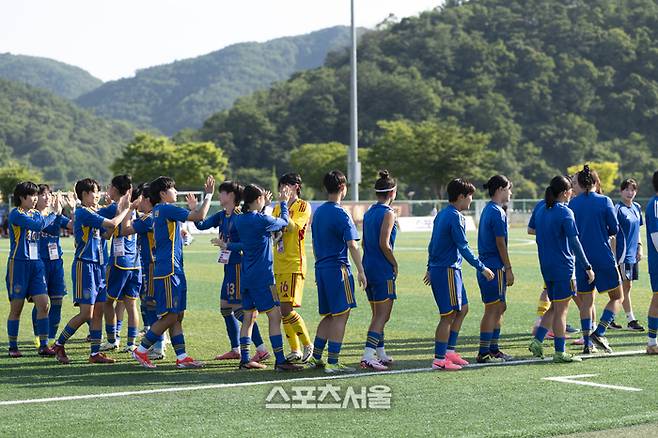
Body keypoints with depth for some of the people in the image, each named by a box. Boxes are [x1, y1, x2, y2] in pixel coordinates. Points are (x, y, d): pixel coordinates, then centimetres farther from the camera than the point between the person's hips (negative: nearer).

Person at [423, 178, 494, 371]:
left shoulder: (442, 214, 14)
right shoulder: (455, 217, -16)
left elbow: (433, 243, 20)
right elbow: (463, 247, -17)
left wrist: (430, 268, 27)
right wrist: (482, 268, -11)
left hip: (437, 268, 10)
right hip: (447, 270, -10)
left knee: (462, 309, 15)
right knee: (449, 315, -6)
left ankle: (449, 351, 18)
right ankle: (439, 359, -3)